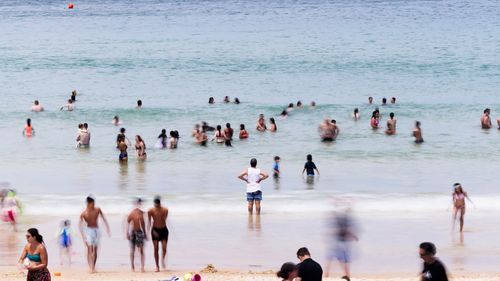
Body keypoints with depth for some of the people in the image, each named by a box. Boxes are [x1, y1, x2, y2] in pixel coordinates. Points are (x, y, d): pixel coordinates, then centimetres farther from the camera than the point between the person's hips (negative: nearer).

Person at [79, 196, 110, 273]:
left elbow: (104, 219, 8)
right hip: (89, 230, -4)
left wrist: (108, 229, 7)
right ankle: (91, 267, -23)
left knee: (95, 250, 6)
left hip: (96, 230, 4)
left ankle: (93, 267, 16)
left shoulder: (97, 210, -1)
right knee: (90, 249, -15)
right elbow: (80, 225, -7)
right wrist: (83, 236, -14)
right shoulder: (84, 214, -10)